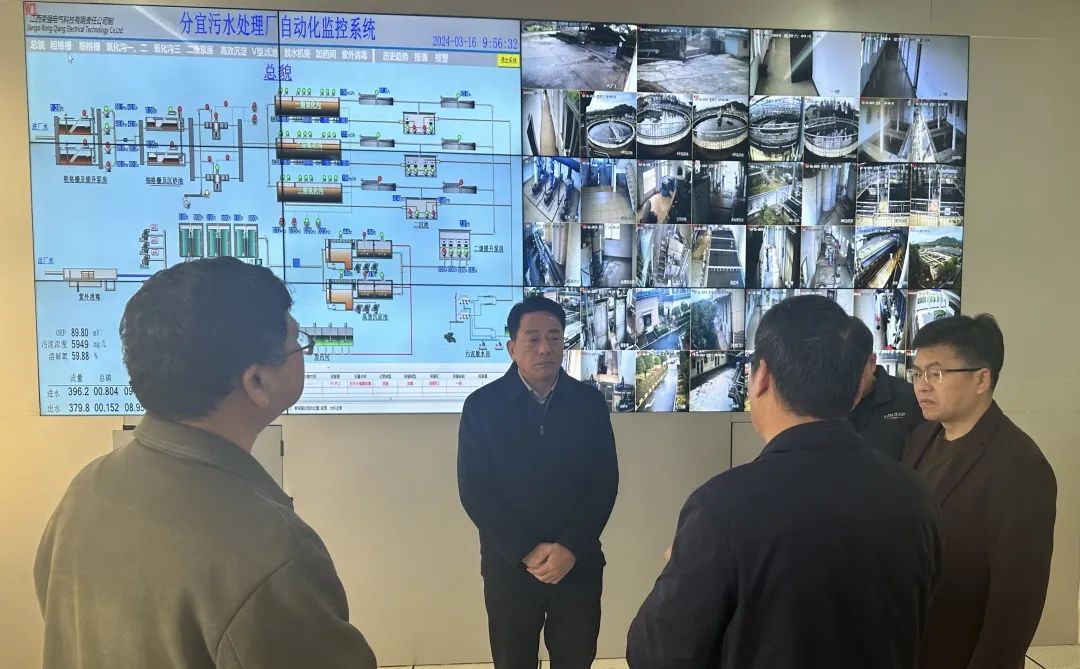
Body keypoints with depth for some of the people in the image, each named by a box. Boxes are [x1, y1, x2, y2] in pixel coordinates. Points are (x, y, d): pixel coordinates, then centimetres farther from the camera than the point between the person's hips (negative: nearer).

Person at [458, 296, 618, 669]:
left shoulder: (590, 403, -1)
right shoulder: (481, 406, -5)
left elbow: (605, 484, -2)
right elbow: (474, 491, -8)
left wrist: (571, 548, -12)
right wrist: (526, 551, -14)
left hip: (578, 564, 1)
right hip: (509, 565, -1)